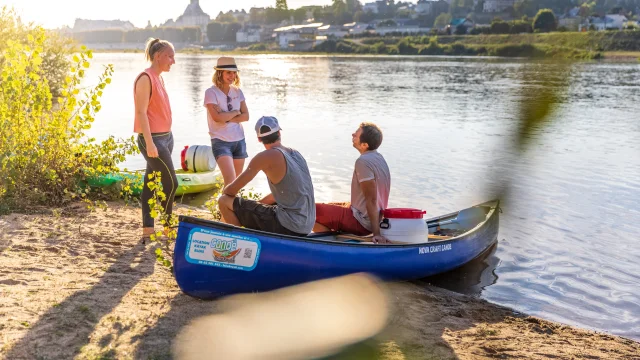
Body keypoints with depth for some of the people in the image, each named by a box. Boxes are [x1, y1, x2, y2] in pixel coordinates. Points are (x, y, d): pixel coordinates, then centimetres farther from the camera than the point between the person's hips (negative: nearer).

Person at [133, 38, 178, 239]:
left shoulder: (159, 78, 14)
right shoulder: (145, 78, -13)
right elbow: (141, 112, -18)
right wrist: (149, 143, -22)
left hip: (165, 136, 9)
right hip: (153, 139, -9)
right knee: (171, 183, -5)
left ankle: (147, 230, 14)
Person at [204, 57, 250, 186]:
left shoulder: (237, 91, 8)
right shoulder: (211, 92, -8)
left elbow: (246, 116, 2)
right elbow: (217, 117, -19)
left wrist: (226, 118, -11)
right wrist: (235, 112, -5)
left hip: (239, 140, 6)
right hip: (221, 141, -5)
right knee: (230, 179, -19)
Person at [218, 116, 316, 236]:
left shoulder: (267, 157, -13)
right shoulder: (296, 154, 10)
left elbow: (231, 190, -8)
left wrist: (224, 191, 14)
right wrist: (255, 205, 21)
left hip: (288, 227, -8)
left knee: (224, 201, -3)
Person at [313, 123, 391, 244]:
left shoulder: (363, 161, -22)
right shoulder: (378, 157, 7)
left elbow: (371, 199, -25)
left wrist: (376, 233, -25)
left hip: (362, 223, -10)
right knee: (328, 206, 28)